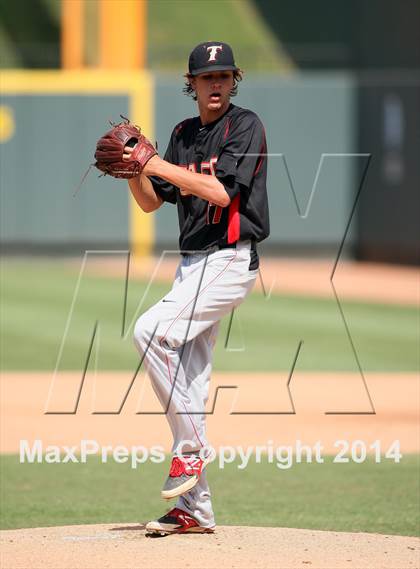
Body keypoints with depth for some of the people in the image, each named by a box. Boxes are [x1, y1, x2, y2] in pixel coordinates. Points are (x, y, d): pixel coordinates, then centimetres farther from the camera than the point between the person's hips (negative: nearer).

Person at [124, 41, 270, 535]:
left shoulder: (246, 125, -7)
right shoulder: (184, 134, 16)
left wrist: (157, 164, -19)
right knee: (187, 381, 6)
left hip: (230, 260, -8)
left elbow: (221, 191, -20)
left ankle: (190, 447, -14)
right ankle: (194, 509, 10)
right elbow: (151, 202, 14)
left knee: (151, 331, -25)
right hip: (192, 263, 8)